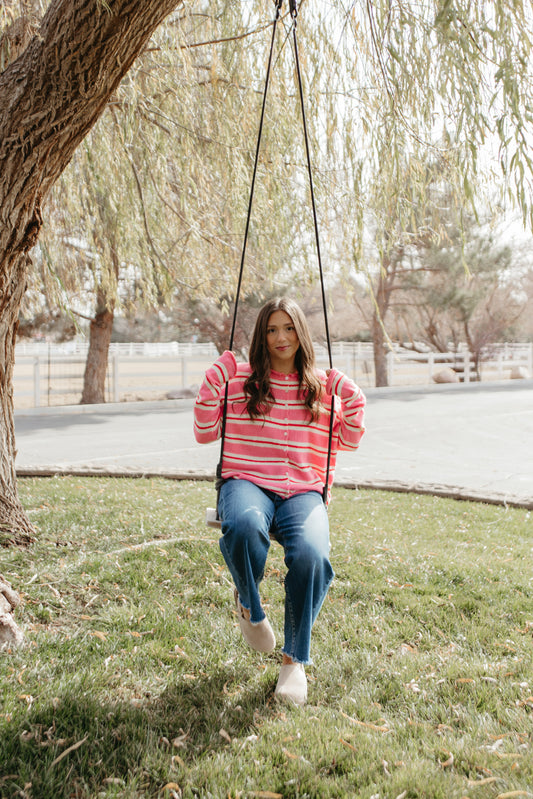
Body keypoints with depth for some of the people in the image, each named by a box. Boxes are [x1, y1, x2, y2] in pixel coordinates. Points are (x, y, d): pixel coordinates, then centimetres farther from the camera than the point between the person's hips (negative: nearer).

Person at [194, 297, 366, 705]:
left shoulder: (323, 386, 14)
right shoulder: (240, 379, 11)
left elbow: (348, 442, 20)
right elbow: (204, 433, 9)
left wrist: (352, 399, 5)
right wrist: (213, 382, 0)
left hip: (304, 491, 1)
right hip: (247, 483, -1)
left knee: (310, 555, -32)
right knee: (244, 526, -39)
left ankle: (295, 659, -8)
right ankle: (250, 607, -4)